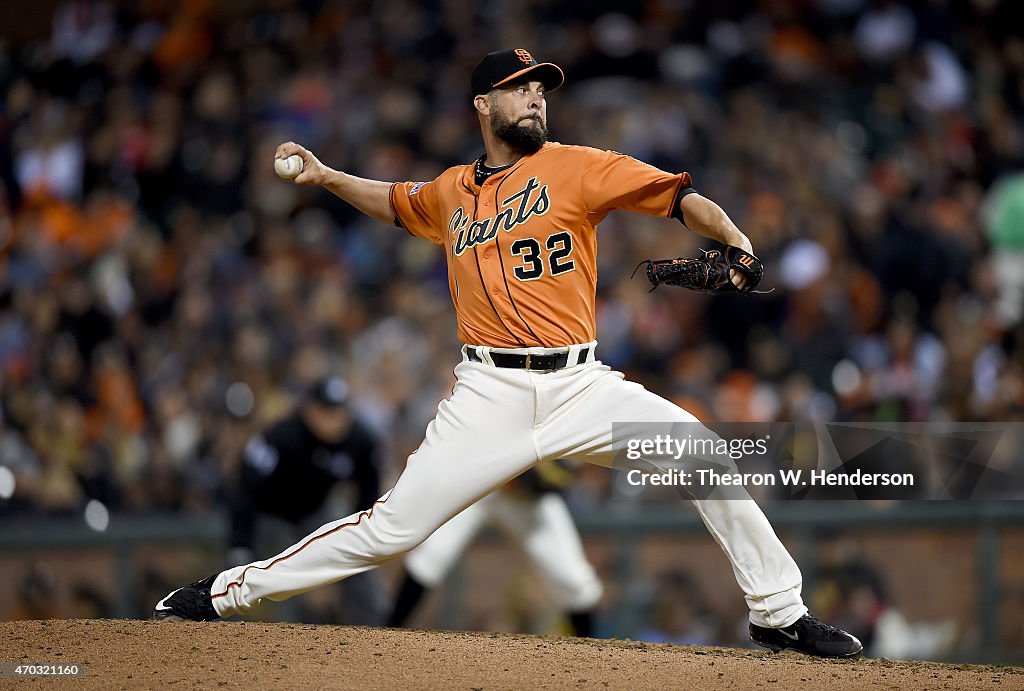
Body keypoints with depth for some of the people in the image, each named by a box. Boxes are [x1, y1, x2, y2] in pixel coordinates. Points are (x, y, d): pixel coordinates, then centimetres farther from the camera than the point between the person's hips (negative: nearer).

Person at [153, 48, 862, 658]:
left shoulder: (573, 167, 2)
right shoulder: (451, 192, 12)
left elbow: (678, 195, -9)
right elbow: (395, 202, 36)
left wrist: (736, 242, -26)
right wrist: (326, 176, 23)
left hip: (582, 385, 0)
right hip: (491, 394, 1)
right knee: (391, 528, -6)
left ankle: (778, 614, -2)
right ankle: (232, 591, 8)